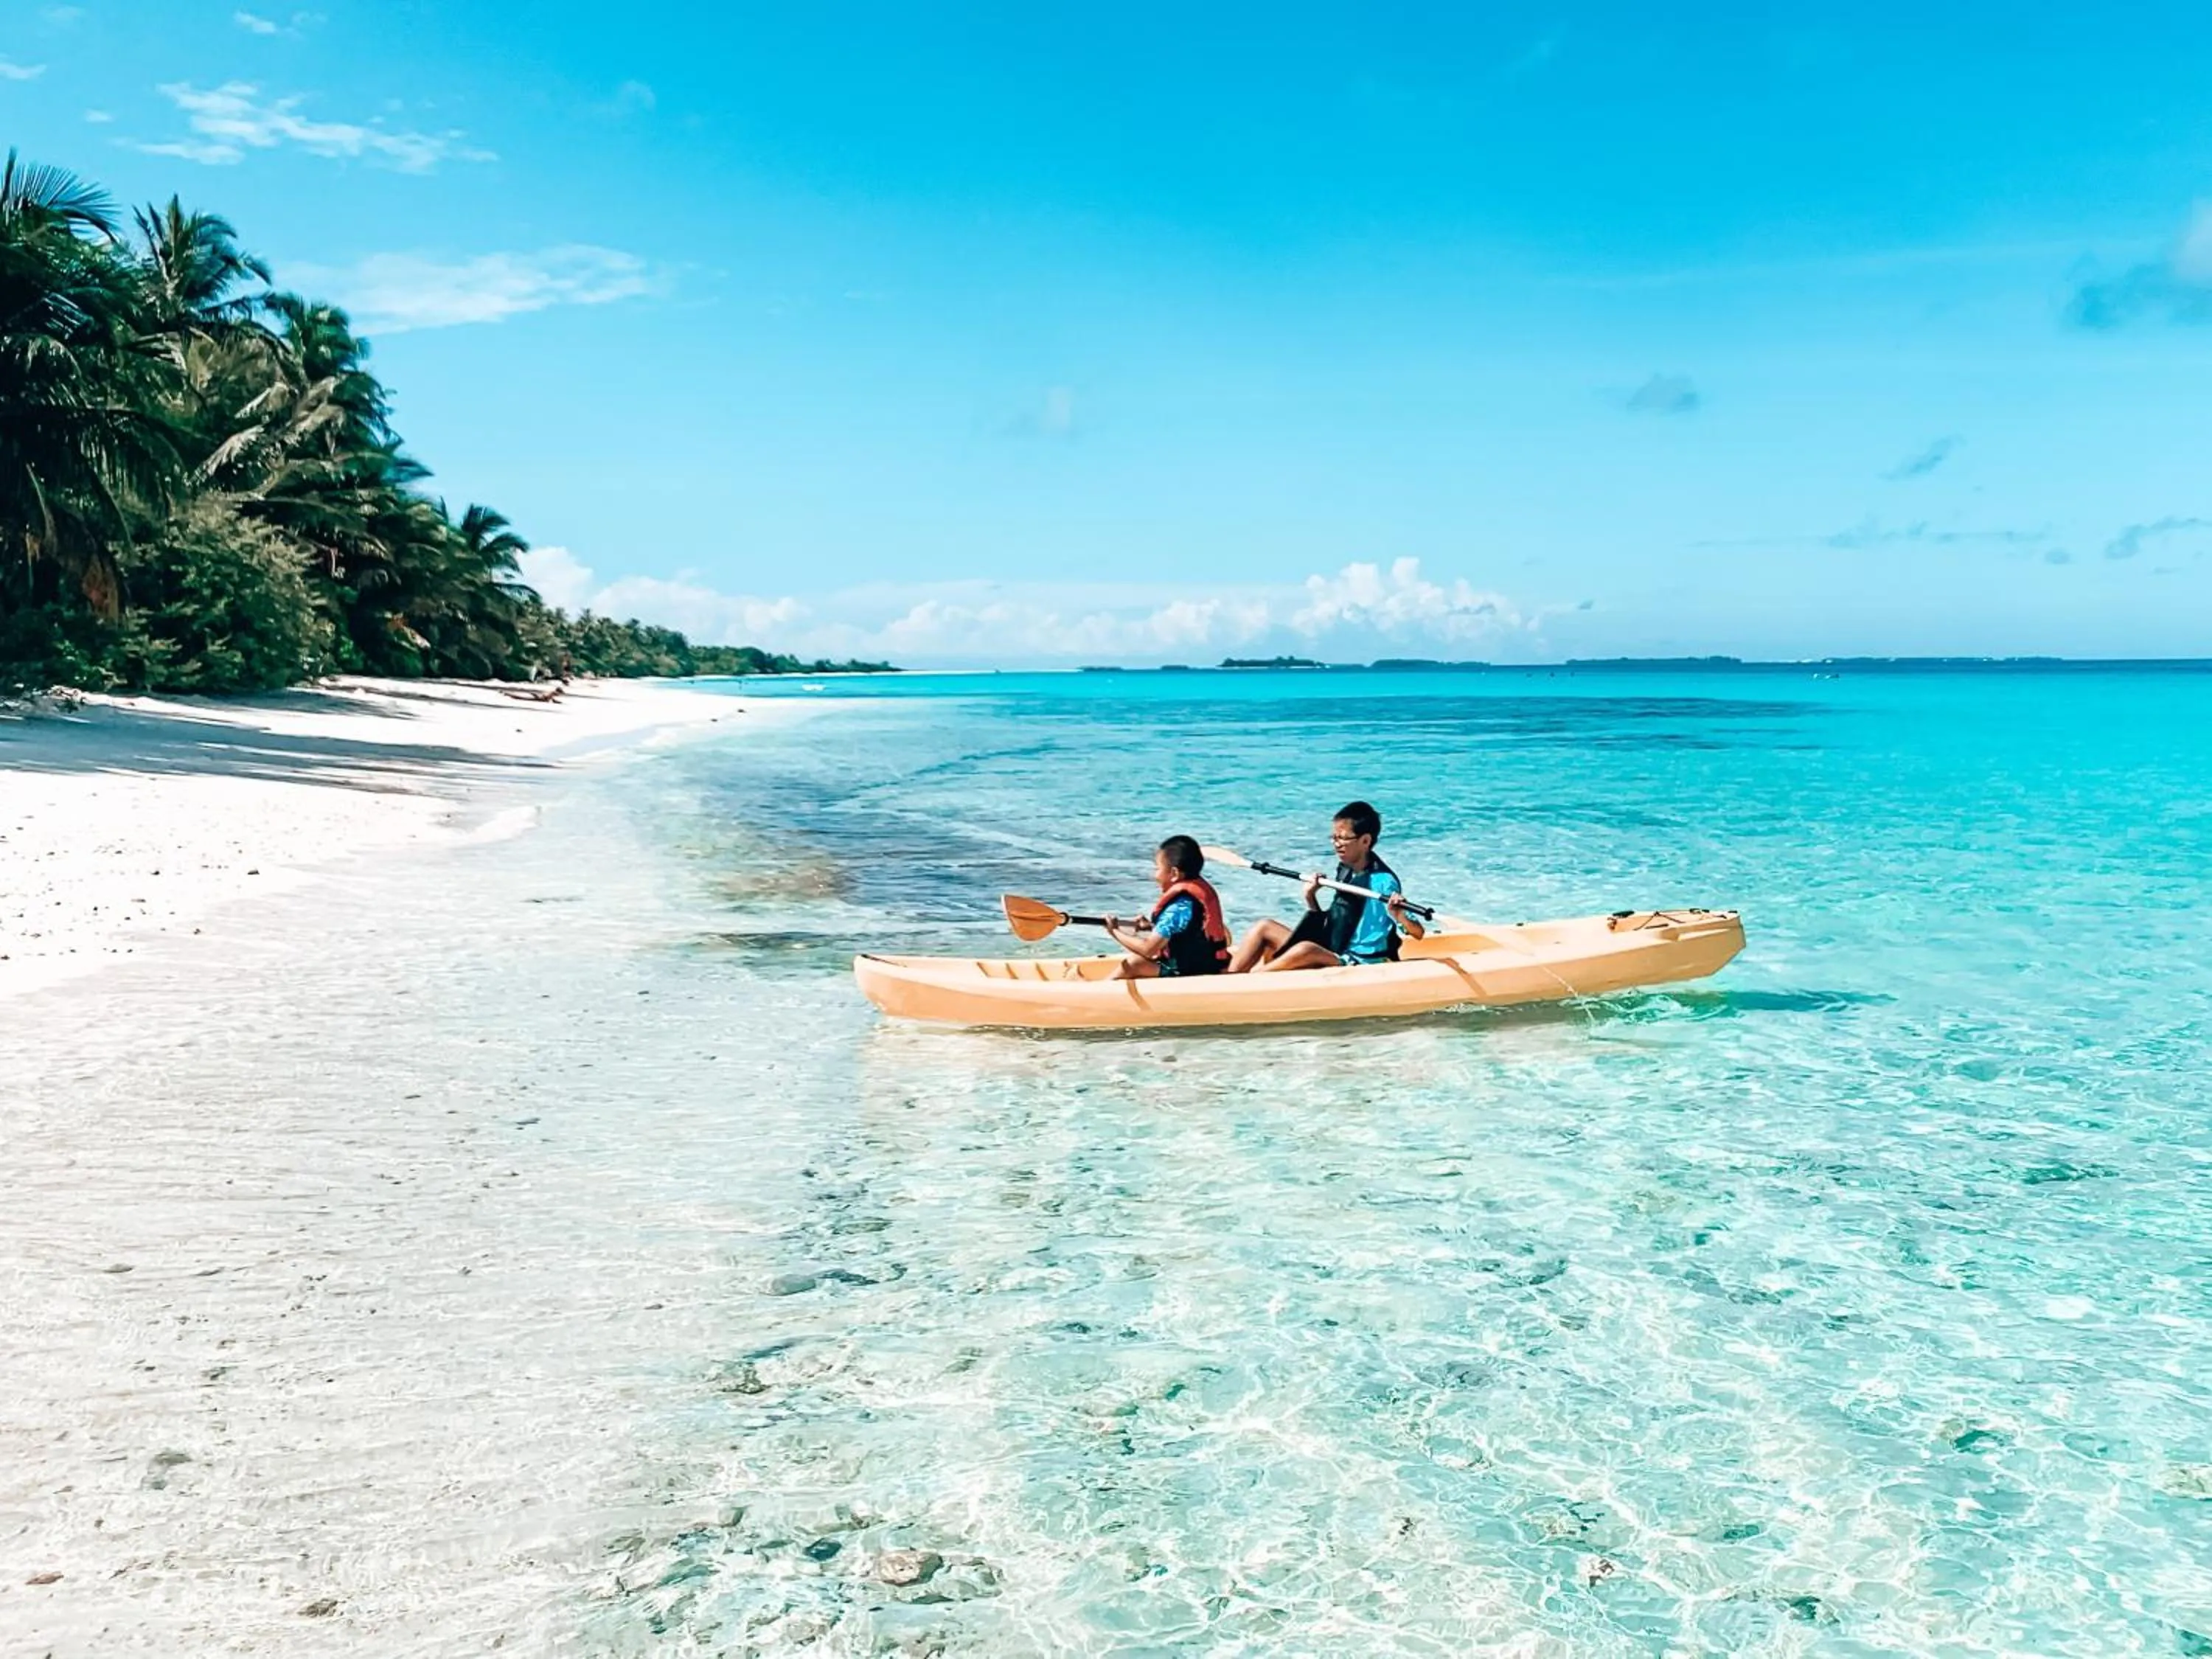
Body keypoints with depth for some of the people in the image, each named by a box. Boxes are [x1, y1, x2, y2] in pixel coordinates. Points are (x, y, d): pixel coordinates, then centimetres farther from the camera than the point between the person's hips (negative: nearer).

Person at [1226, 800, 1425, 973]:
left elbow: (1418, 933, -15)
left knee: (1306, 950, -35)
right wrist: (1311, 898, 4)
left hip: (1357, 966, -9)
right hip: (1329, 953, 9)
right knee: (1266, 927, 0)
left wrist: (1399, 915, -35)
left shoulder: (1383, 881, -13)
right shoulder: (1345, 872, 10)